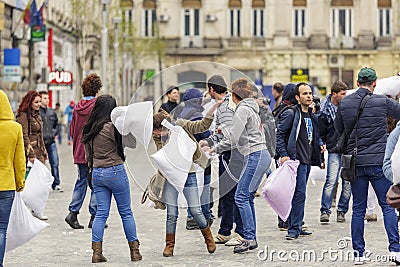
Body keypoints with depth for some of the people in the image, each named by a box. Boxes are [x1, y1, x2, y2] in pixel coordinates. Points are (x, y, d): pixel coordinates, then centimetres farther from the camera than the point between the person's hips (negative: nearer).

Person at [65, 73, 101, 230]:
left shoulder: (78, 107, 6)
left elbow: (72, 130, 11)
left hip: (80, 152, 6)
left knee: (81, 182, 13)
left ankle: (73, 212, 2)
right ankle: (94, 217, 3)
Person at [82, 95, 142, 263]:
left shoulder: (89, 129, 5)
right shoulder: (112, 127, -16)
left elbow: (88, 155, 13)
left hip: (97, 173, 6)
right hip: (115, 171, -6)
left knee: (101, 213, 8)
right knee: (126, 212, 5)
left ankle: (97, 251, 1)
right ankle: (134, 250, 11)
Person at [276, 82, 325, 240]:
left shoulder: (312, 116, 17)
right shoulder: (291, 114, -8)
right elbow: (279, 134, -10)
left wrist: (320, 144, 9)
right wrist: (283, 154, -17)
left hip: (308, 160, 8)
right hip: (296, 159, -8)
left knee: (299, 194, 12)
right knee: (300, 193, -13)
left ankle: (294, 227, 17)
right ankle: (294, 229, -9)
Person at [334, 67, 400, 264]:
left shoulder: (345, 104, 1)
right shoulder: (383, 102, -6)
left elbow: (338, 128, 14)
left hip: (355, 162, 2)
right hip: (378, 162, -2)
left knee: (358, 209, 8)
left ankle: (358, 253, 8)